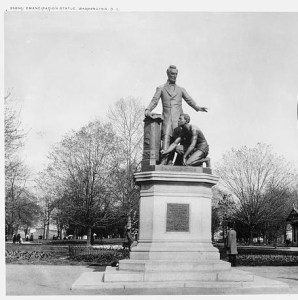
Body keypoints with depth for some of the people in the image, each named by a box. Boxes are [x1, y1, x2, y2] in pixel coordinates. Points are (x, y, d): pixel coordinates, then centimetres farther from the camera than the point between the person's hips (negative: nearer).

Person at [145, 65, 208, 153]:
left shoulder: (181, 90, 22)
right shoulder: (160, 88, 17)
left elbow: (190, 101, 13)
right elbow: (154, 101, 5)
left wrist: (198, 108, -8)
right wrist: (148, 110, -15)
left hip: (178, 119, 1)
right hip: (167, 118, -1)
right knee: (166, 137, -16)